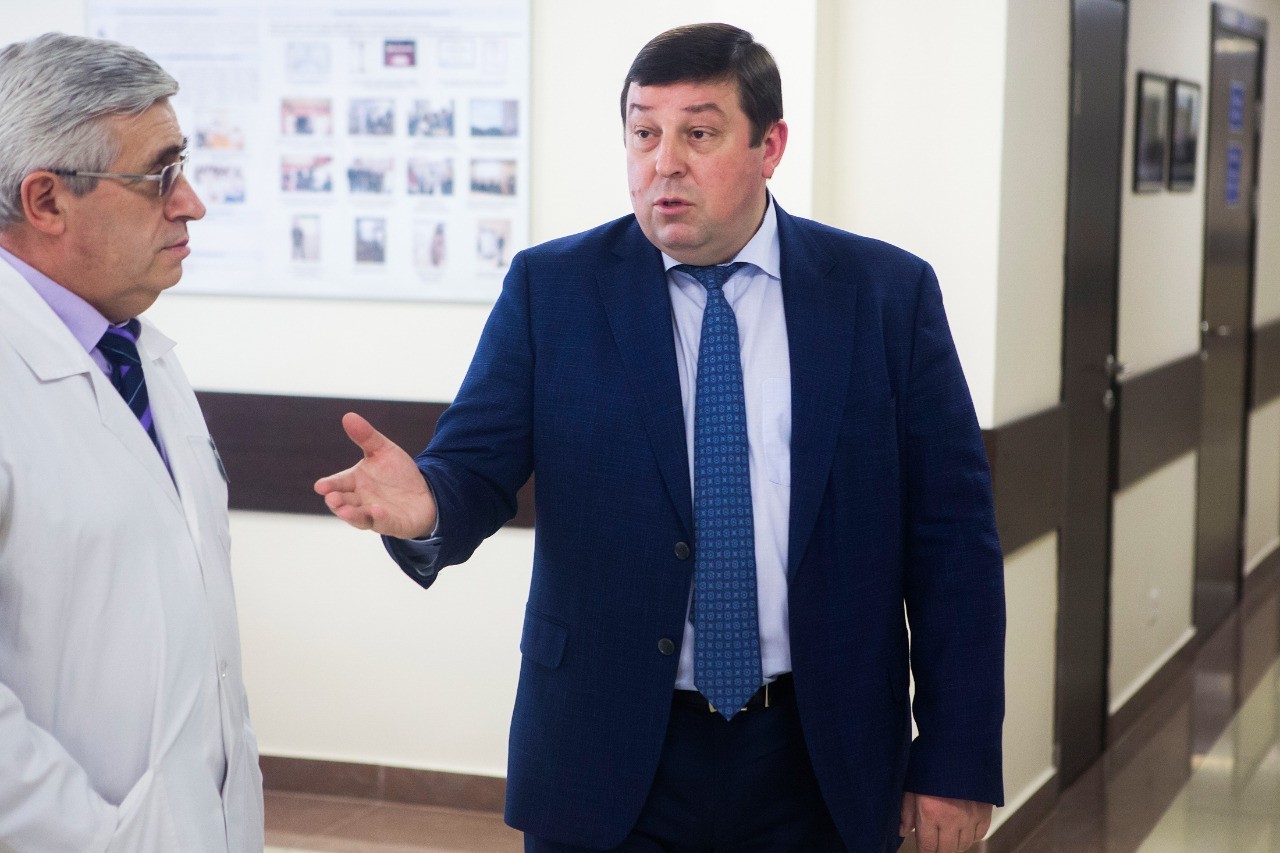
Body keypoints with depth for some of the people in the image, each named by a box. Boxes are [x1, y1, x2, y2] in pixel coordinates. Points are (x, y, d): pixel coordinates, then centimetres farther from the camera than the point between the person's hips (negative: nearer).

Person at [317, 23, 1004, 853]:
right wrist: (427, 505, -32)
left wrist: (958, 763, -4)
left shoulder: (889, 293, -2)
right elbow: (477, 467, -7)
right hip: (610, 757, 0)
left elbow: (952, 539, -1)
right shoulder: (550, 288, -1)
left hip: (820, 768, 1)